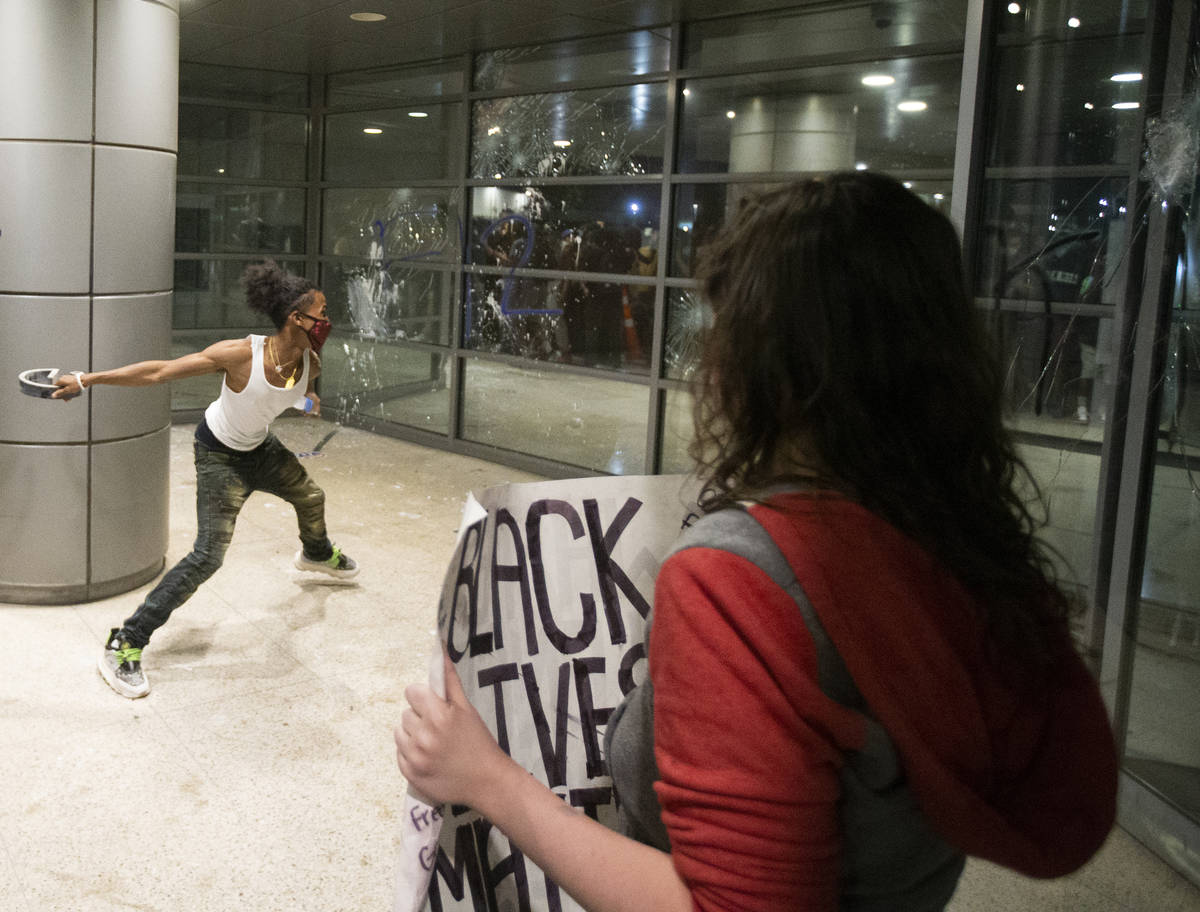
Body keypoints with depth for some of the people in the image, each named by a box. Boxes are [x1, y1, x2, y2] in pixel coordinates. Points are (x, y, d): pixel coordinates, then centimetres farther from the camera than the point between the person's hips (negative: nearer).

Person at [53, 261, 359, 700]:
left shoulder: (310, 361, -17)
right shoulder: (241, 354, -35)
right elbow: (159, 371, -29)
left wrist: (310, 399, -4)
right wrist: (87, 379, -28)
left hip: (261, 447, 7)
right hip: (220, 455, -7)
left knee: (310, 497, 27)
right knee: (208, 556, -16)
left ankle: (317, 553, 65)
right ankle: (124, 645, -10)